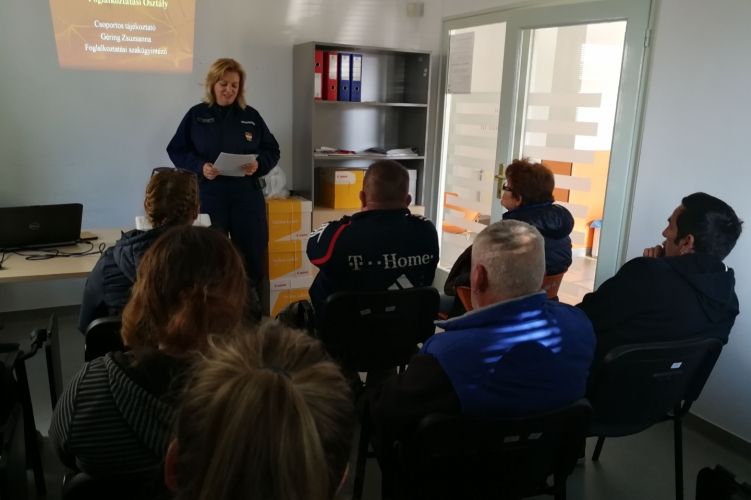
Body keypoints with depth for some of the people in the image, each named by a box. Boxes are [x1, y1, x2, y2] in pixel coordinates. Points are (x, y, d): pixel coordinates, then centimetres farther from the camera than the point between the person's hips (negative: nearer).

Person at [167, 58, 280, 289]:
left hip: (247, 196, 2)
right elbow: (177, 150, 3)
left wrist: (258, 164, -11)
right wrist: (199, 167, -16)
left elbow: (272, 151, 10)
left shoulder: (251, 116, 9)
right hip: (209, 196, -1)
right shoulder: (196, 115, 5)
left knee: (251, 255, 5)